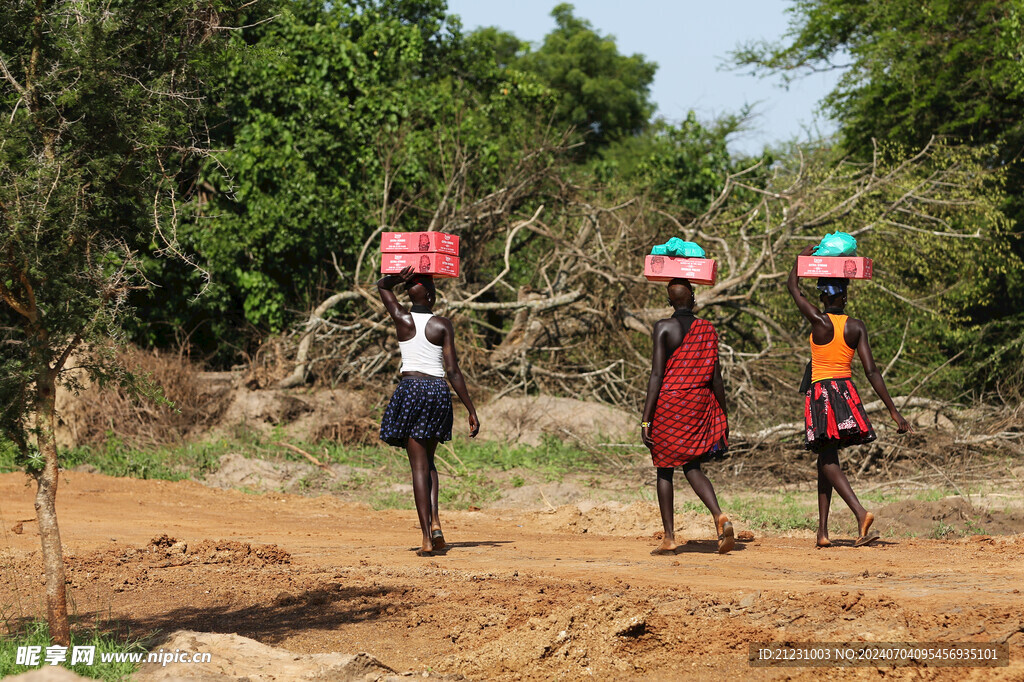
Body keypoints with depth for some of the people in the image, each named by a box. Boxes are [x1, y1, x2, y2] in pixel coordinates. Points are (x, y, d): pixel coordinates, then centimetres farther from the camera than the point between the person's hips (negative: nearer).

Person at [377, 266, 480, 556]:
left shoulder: (403, 319, 1)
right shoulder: (443, 325, -2)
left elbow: (382, 285, 18)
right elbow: (453, 371, -5)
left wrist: (398, 278, -6)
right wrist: (471, 410, -1)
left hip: (411, 389, -1)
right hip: (438, 391, 1)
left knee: (419, 465, -2)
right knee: (428, 461, 19)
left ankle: (427, 538, -9)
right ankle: (435, 522, -1)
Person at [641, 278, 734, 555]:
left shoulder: (664, 328, -8)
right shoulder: (708, 329, 2)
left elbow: (657, 374, -12)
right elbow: (716, 377, 3)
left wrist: (646, 420, -11)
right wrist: (723, 418, 11)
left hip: (668, 401, -3)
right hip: (700, 403, 3)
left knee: (665, 469, 9)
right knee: (692, 467, 12)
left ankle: (669, 538, 7)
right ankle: (719, 516, -14)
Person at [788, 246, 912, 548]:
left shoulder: (820, 321, -8)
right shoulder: (856, 327, -1)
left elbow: (793, 288, 6)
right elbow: (871, 371, -5)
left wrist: (803, 257, 23)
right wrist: (893, 410, -3)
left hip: (820, 393, -4)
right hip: (847, 392, 4)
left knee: (828, 459, -6)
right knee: (825, 458, 15)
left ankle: (861, 512, -28)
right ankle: (822, 530, 13)